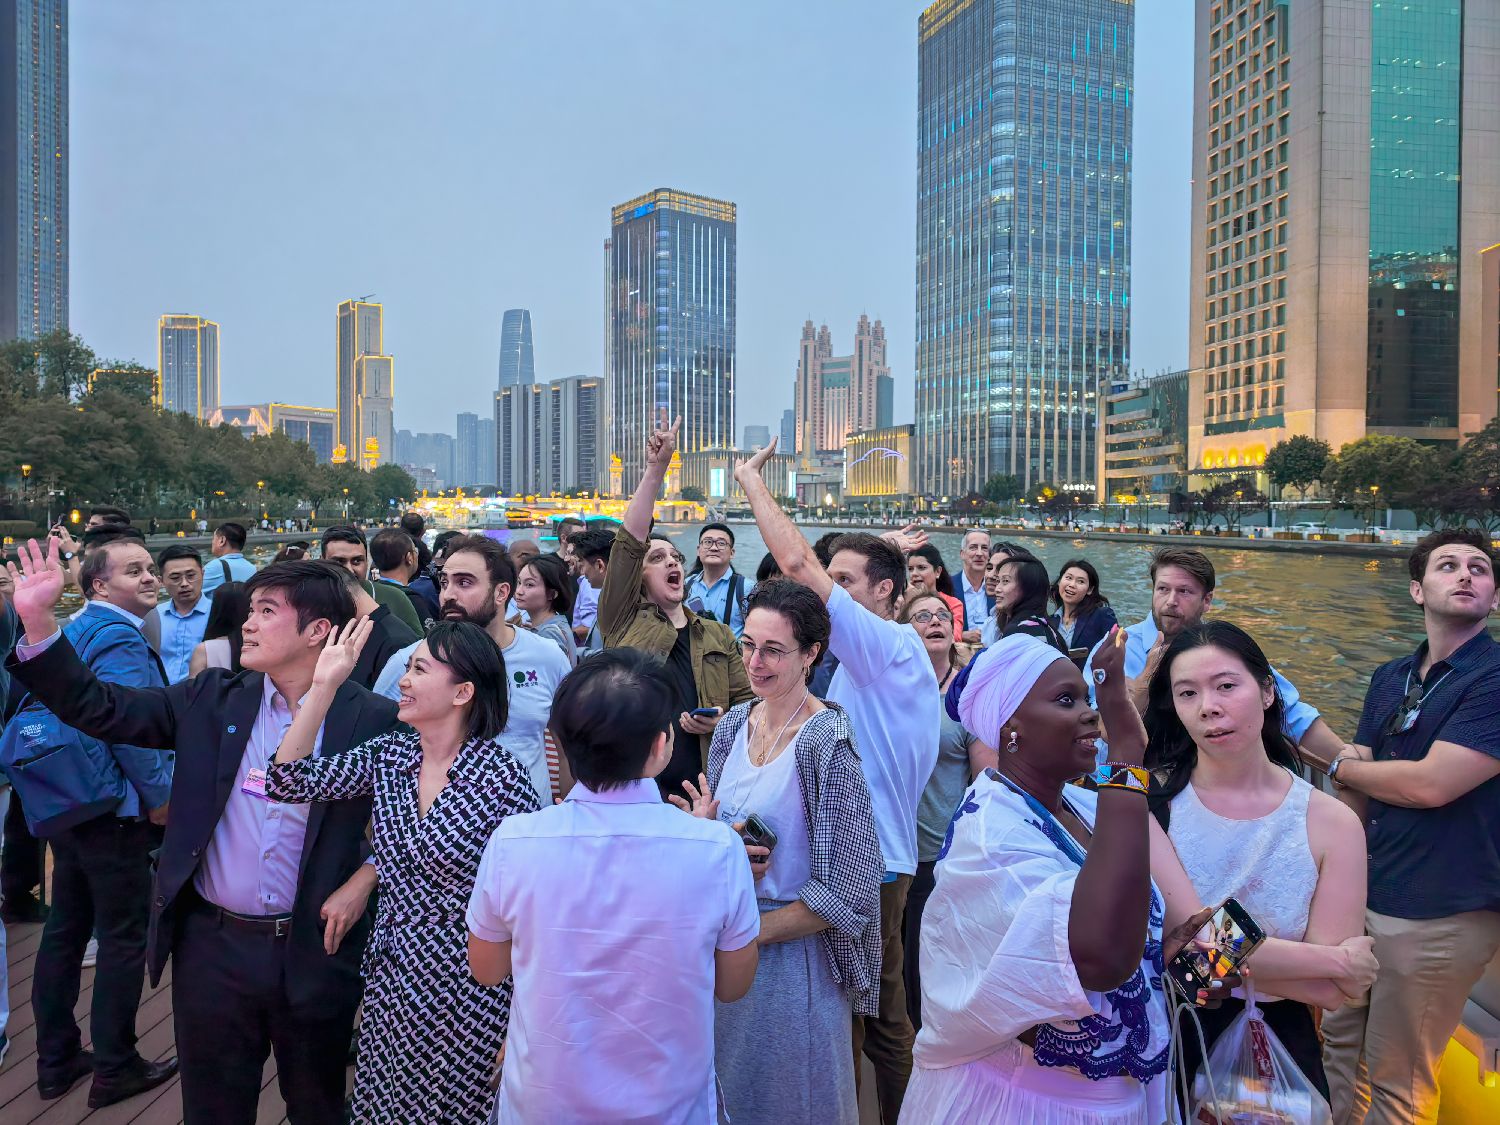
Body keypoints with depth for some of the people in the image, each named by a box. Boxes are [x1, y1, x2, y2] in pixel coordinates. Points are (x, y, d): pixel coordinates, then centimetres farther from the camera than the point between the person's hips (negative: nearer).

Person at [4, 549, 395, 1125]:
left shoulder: (373, 720, -12)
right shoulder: (213, 699, -1)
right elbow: (99, 709, 0)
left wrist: (361, 883, -13)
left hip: (316, 952, -3)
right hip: (212, 946, 3)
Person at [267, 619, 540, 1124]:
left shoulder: (499, 777, -20)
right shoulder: (389, 753, -2)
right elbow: (288, 782, -6)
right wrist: (324, 685, -12)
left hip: (465, 990, -5)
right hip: (391, 976, 6)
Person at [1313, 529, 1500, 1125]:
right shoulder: (1390, 679, 9)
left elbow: (1429, 784, -22)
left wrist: (1342, 767, -5)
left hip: (1439, 917, -6)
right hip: (1366, 895, 7)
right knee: (1340, 1043, 20)